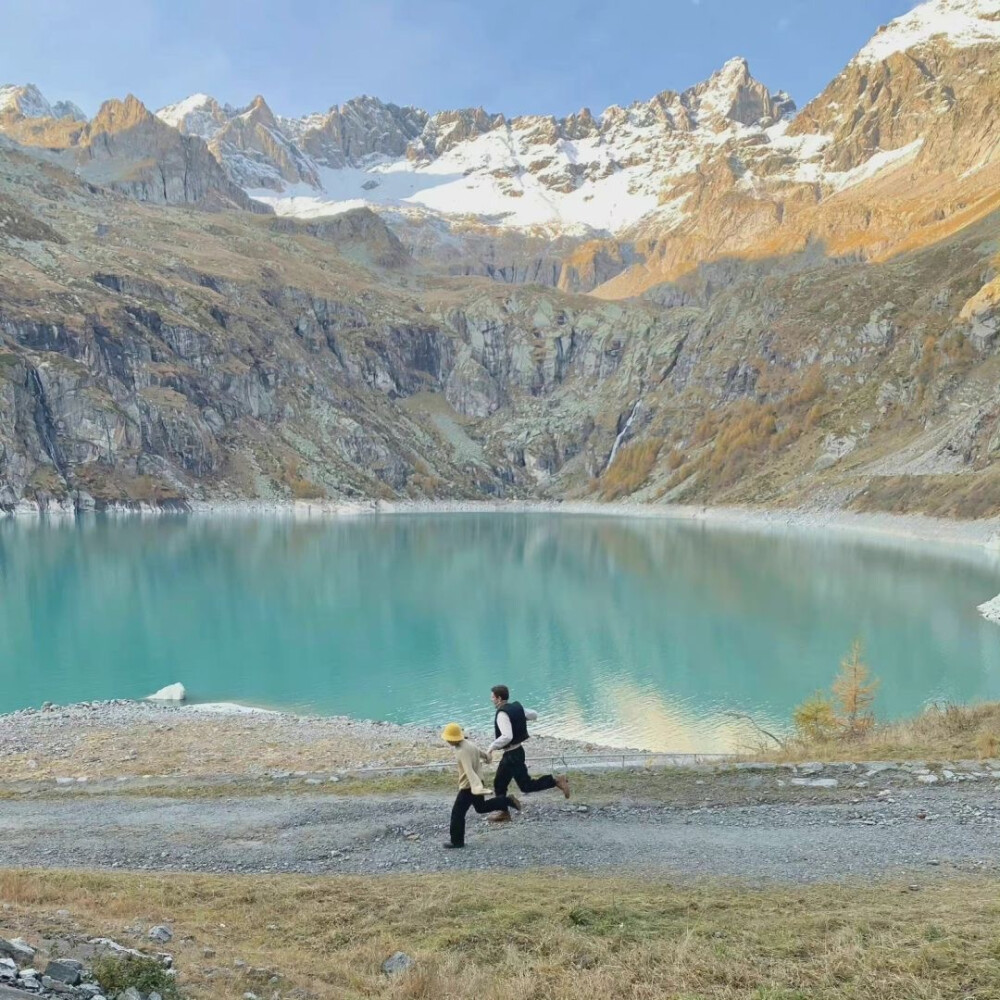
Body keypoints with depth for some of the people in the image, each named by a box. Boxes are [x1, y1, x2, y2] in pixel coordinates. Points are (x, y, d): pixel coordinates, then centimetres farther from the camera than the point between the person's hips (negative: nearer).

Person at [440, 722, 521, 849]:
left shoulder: (462, 751, -28)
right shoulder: (468, 743, 0)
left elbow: (469, 771, -39)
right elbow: (480, 752, 22)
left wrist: (476, 787, -48)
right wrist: (485, 758, 45)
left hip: (468, 787, -9)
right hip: (477, 783, 9)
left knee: (457, 813, 3)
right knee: (481, 807, 26)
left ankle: (457, 841, 12)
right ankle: (506, 801, 16)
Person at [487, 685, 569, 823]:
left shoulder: (502, 714, -23)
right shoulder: (517, 706, 3)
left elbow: (507, 737, -35)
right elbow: (534, 715, 16)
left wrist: (491, 748, -28)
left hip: (512, 755, -10)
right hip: (516, 751, 10)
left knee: (526, 785, -1)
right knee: (499, 783, 15)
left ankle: (557, 781, -2)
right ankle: (504, 813, 22)